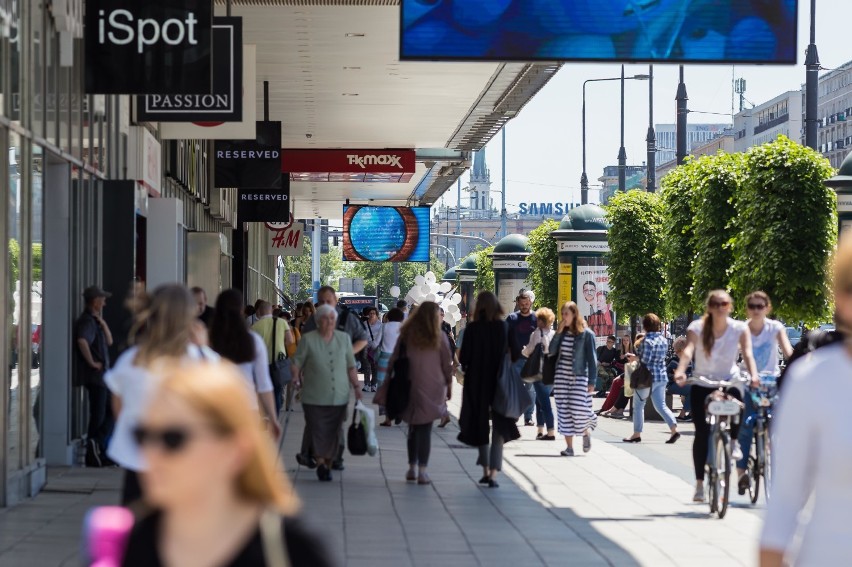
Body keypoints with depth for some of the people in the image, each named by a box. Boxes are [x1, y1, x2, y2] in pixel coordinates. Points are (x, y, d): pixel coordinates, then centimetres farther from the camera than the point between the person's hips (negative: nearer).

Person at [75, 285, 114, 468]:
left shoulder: (95, 321, 17)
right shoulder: (87, 321, -15)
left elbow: (109, 341, 16)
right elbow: (82, 341, -34)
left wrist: (102, 321, 5)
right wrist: (92, 362, -25)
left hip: (102, 376, 10)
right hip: (95, 376, -10)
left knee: (111, 411, 15)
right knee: (98, 416, -5)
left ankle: (97, 445, 13)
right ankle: (92, 456, -2)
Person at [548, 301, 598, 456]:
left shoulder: (586, 334, -4)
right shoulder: (562, 332, 10)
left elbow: (591, 359, -5)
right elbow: (551, 351, 2)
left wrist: (592, 382, -9)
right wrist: (559, 333, -6)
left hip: (579, 378, -4)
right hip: (561, 377, 5)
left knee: (578, 411, -11)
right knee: (564, 412, 1)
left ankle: (586, 432, 22)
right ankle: (569, 447, 5)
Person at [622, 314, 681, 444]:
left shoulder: (647, 341, -17)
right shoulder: (663, 340, 8)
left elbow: (645, 360, -21)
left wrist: (635, 358, -2)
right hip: (661, 376, 7)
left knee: (638, 405, 8)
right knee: (661, 405, 8)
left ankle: (637, 434, 12)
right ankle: (674, 429, -8)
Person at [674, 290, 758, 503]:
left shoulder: (739, 328, -7)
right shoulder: (697, 327, -10)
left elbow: (747, 353, -19)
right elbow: (688, 350, -25)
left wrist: (753, 375, -38)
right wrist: (680, 372, -44)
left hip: (729, 381, 0)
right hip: (702, 384, 0)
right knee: (702, 433, -6)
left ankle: (734, 441, -3)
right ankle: (699, 483, 4)